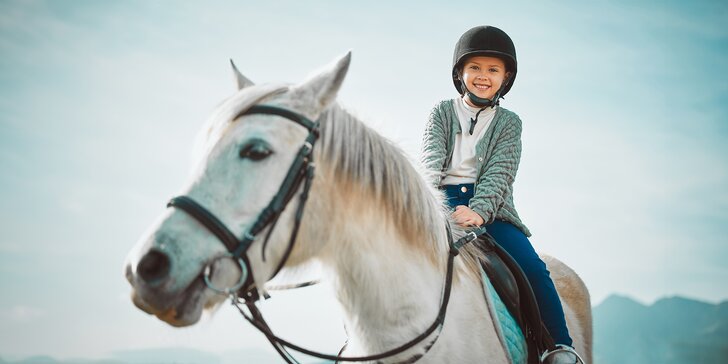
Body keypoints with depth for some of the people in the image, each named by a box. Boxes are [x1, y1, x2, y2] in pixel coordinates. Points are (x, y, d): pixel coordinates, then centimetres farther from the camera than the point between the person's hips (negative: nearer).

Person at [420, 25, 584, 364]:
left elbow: (500, 172, -3)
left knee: (532, 267, -20)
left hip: (490, 206, 0)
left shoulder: (508, 122, 12)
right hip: (443, 202, 0)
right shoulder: (442, 112, 14)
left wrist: (478, 210, -23)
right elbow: (431, 156, -2)